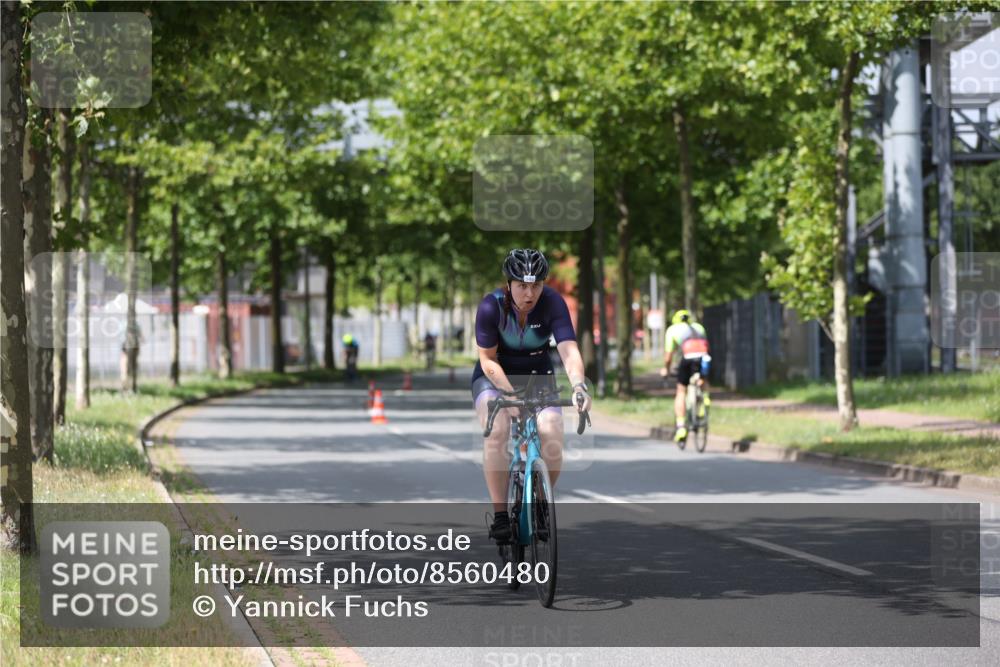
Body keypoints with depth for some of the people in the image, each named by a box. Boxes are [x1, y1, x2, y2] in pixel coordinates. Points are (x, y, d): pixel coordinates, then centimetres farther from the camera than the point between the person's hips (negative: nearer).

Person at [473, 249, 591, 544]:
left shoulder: (552, 302, -21)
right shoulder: (491, 306, -23)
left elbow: (568, 350, -31)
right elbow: (488, 360, -18)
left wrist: (579, 385, -49)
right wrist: (511, 394, -32)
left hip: (537, 376, 1)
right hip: (495, 376, -1)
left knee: (552, 439, -22)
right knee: (498, 430, -31)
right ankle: (500, 516, -23)